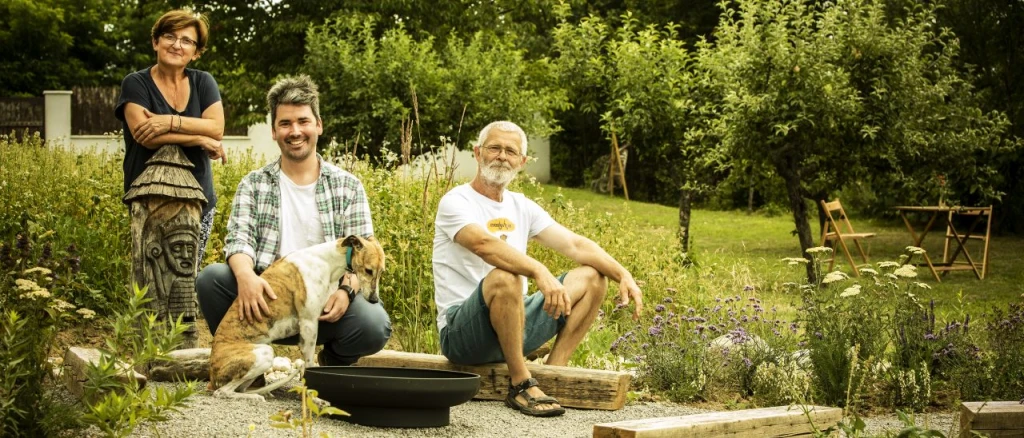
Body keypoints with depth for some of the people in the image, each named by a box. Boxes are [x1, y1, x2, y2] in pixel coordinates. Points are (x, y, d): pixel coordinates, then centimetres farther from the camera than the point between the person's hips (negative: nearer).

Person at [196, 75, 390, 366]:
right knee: (212, 278, -27)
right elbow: (239, 238, -6)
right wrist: (246, 276, -30)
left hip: (325, 301, 0)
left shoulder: (348, 187, 9)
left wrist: (346, 290, -21)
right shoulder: (254, 185, 10)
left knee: (375, 325, -30)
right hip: (267, 298, 0)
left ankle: (335, 363, 8)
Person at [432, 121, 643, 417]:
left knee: (592, 277, 3)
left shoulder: (521, 207, 13)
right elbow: (483, 243, -30)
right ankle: (521, 385, -23)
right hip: (463, 332, -7)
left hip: (514, 326, 7)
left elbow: (576, 246, 6)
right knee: (504, 277, -37)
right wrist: (540, 272, -44)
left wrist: (623, 274, -10)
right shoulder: (456, 202, -9)